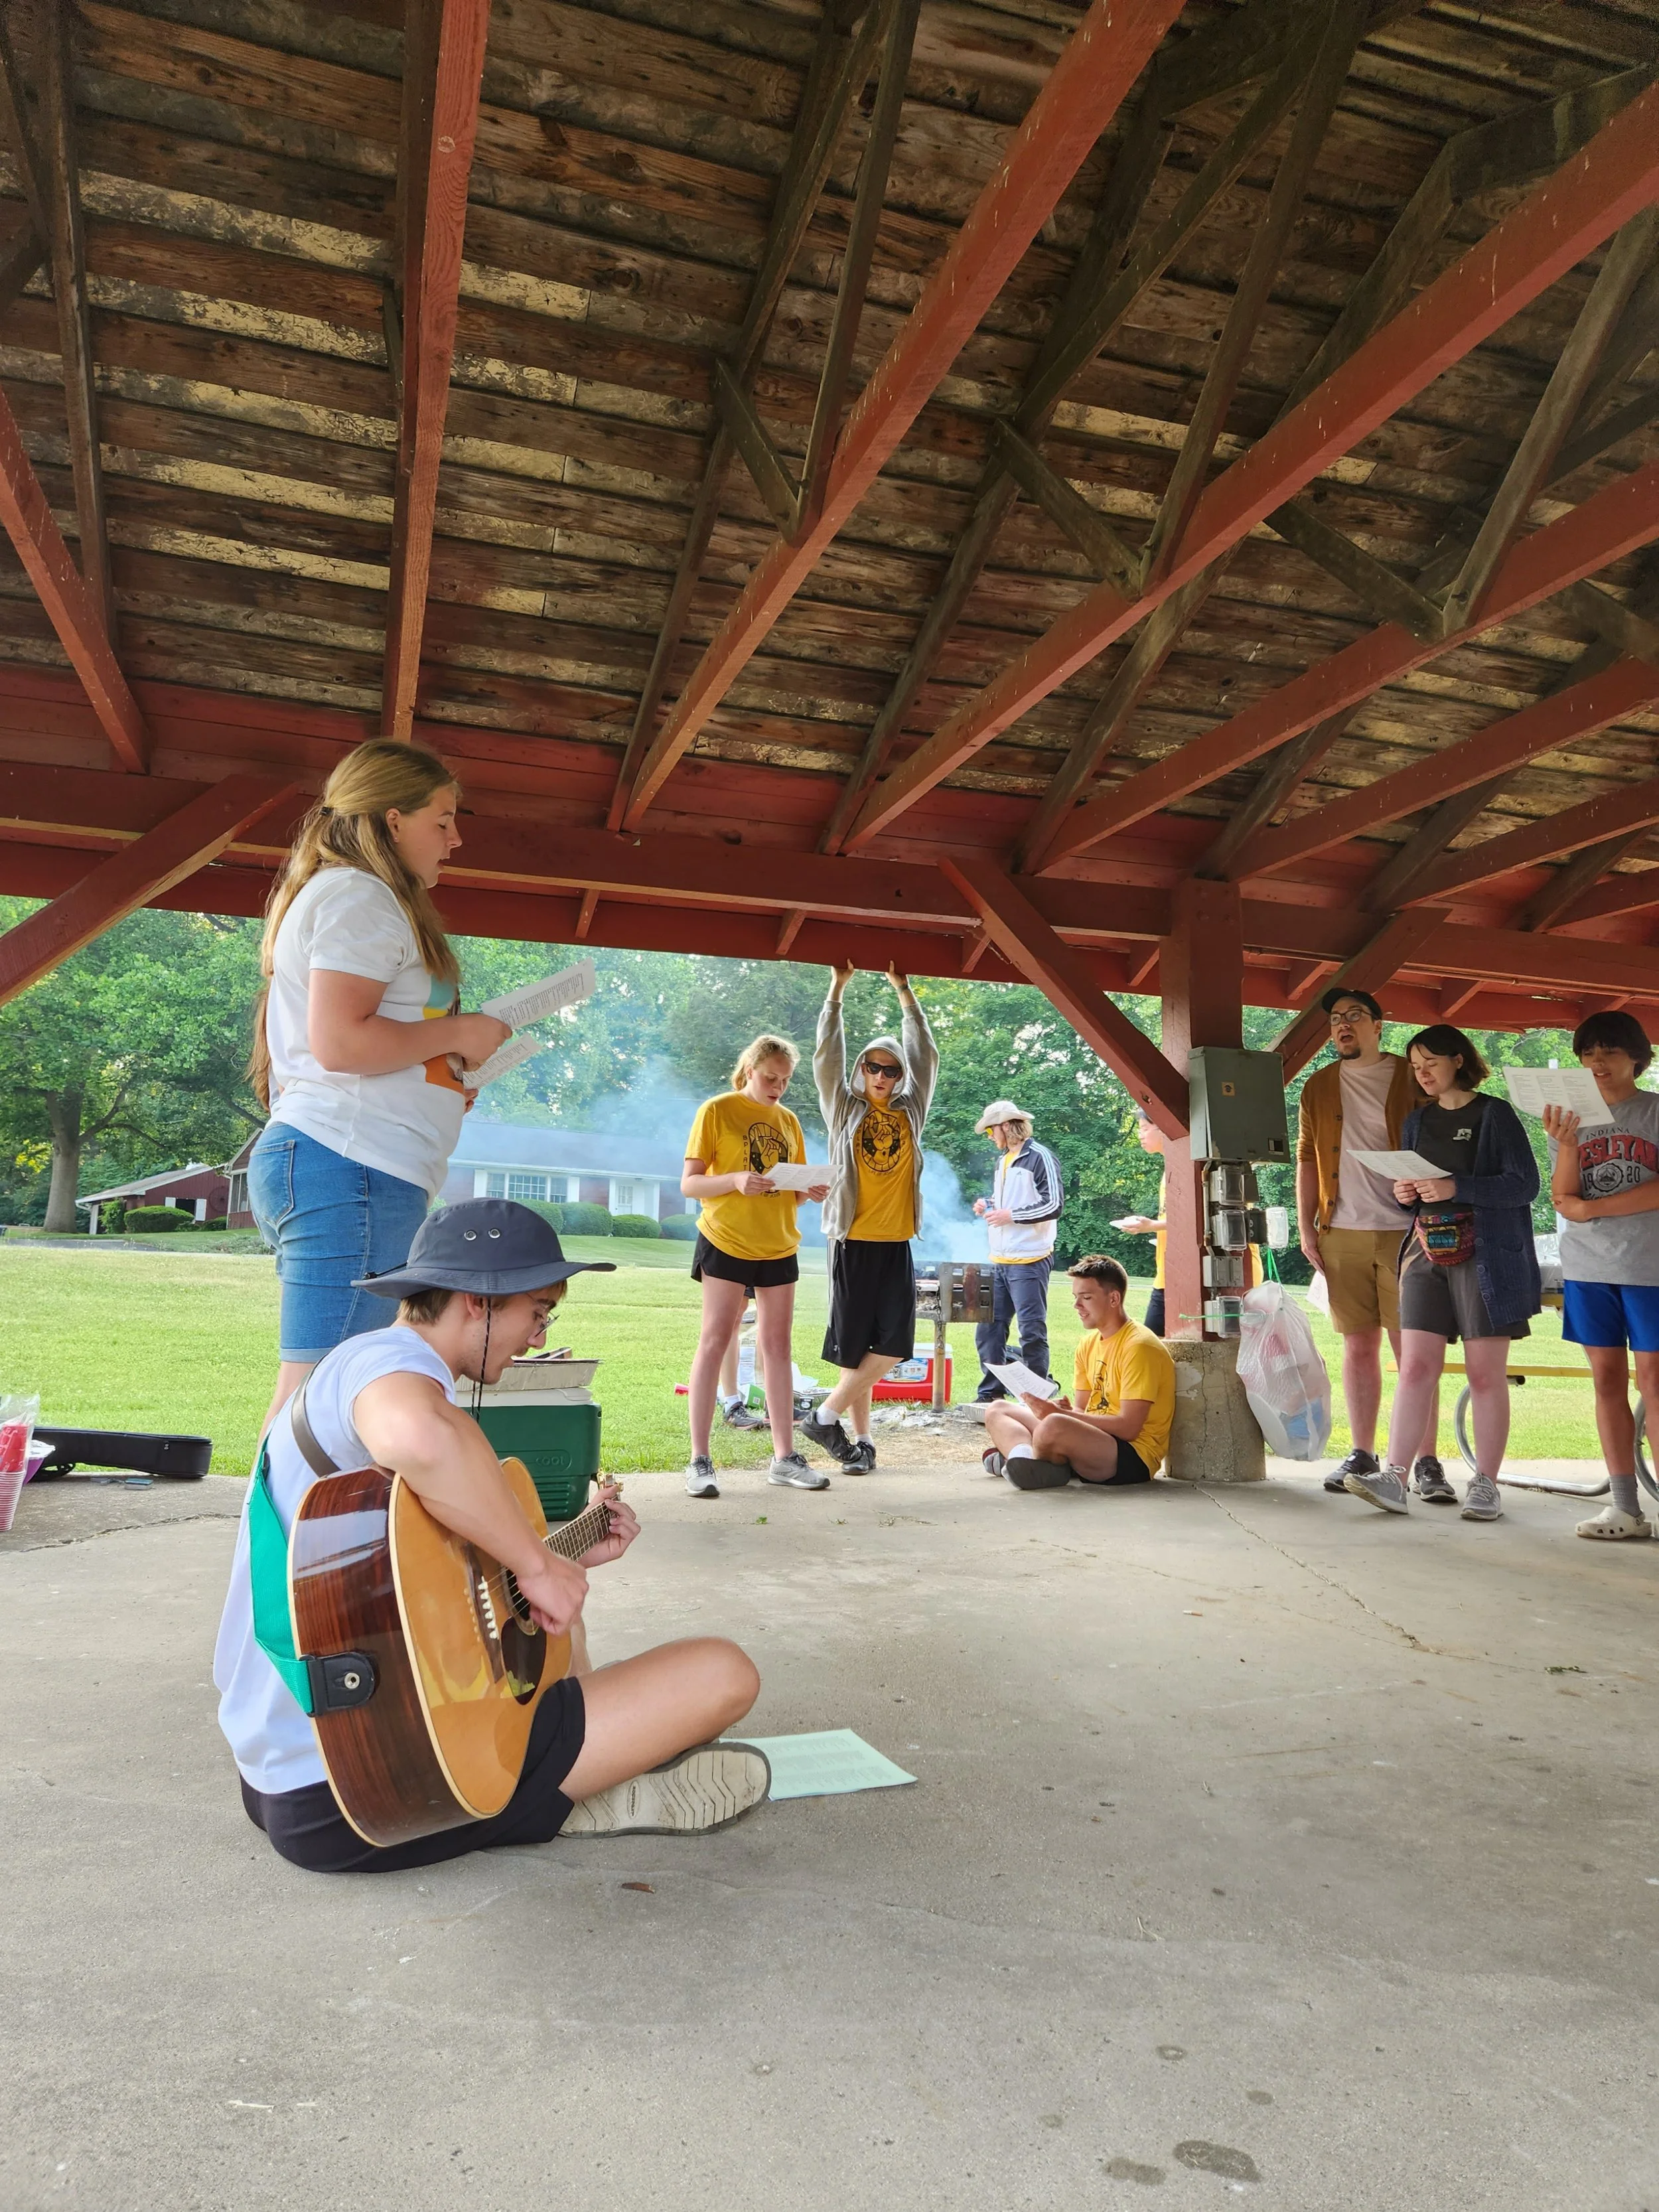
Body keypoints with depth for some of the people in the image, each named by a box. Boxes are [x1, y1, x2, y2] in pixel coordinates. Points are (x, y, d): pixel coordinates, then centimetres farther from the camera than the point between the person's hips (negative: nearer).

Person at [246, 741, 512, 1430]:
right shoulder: (359, 896, -5)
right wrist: (457, 1034, -6)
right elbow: (339, 1041, -18)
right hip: (349, 1168, -11)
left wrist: (443, 1072, 21)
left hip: (315, 1160, 11)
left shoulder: (335, 896, 27)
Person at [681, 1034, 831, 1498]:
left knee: (777, 1347, 8)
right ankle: (700, 1460, 1)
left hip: (779, 1246, 5)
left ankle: (784, 1457, 15)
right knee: (714, 1343, -4)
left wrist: (811, 1192, -4)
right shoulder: (717, 1110, -4)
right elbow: (689, 1184, -8)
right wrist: (736, 1181, -25)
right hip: (726, 1242, -5)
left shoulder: (788, 1121, 12)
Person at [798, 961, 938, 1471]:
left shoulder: (911, 1112, 10)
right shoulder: (845, 1110, 6)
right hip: (853, 1242, -2)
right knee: (855, 1346, 0)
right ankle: (862, 1438, 12)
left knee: (895, 1343, -7)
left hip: (897, 1245, 2)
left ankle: (827, 1415, 6)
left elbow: (925, 1056, 8)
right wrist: (837, 989, -5)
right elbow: (827, 1058, -2)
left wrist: (904, 991, 7)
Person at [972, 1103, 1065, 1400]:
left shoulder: (1040, 1157, -8)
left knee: (1032, 1331, -5)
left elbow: (1054, 1206, -14)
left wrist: (1010, 1216, -14)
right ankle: (990, 1394, 18)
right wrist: (988, 1206, 11)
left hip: (1029, 1261, -9)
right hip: (999, 1262, 9)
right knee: (988, 1328, 9)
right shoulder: (1004, 1160, 19)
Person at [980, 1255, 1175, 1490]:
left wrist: (1060, 1414, -21)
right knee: (997, 1410, 7)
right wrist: (1063, 1409, -9)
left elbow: (1129, 1427, -20)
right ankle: (1026, 1457, -23)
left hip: (1134, 1458, -10)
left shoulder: (1139, 1347, -14)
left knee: (1054, 1426, -39)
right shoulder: (1089, 1344, 14)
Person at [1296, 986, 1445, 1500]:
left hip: (1404, 1231, -3)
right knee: (1359, 1346, 9)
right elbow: (1307, 1160, 11)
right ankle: (1362, 1454, 17)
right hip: (1343, 1234, 3)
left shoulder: (1412, 1078, 3)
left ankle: (1426, 1462, 3)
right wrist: (1306, 1228, 4)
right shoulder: (1319, 1087, 12)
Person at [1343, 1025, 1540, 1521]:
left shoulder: (1495, 1114, -1)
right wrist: (1404, 1195, -1)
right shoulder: (1417, 1121, 15)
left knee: (1485, 1373, 0)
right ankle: (1394, 1478, -6)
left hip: (1485, 1255, -4)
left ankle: (1485, 1485, 9)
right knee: (1416, 1366, -3)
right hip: (1426, 1252, 5)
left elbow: (1525, 1184, -9)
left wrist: (1457, 1188, -20)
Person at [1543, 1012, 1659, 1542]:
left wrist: (1594, 1207, -9)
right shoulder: (1571, 1120, 11)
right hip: (1588, 1266, 3)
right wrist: (1567, 1145, -14)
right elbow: (1564, 1199, 2)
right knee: (1607, 1380, 4)